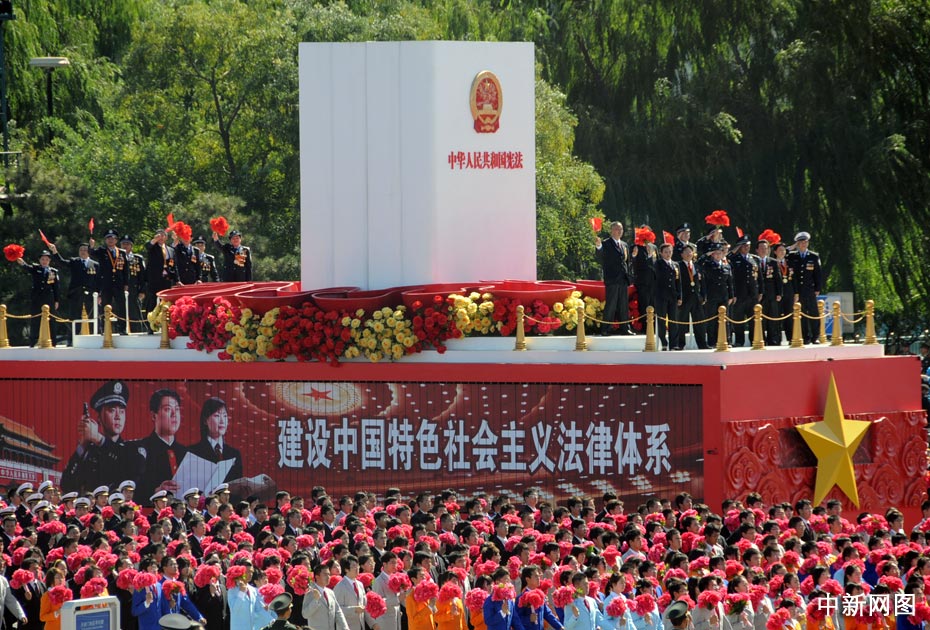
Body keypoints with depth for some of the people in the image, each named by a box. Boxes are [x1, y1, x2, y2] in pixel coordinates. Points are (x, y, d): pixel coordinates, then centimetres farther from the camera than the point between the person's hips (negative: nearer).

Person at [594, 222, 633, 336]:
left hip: (623, 280, 6)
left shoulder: (625, 245, 17)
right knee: (610, 305, -7)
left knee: (624, 306, 9)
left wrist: (628, 277, 14)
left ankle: (625, 329, 14)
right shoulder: (606, 244, -4)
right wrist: (598, 246, -44)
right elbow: (599, 255, -22)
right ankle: (605, 330, -5)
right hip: (611, 280, -6)